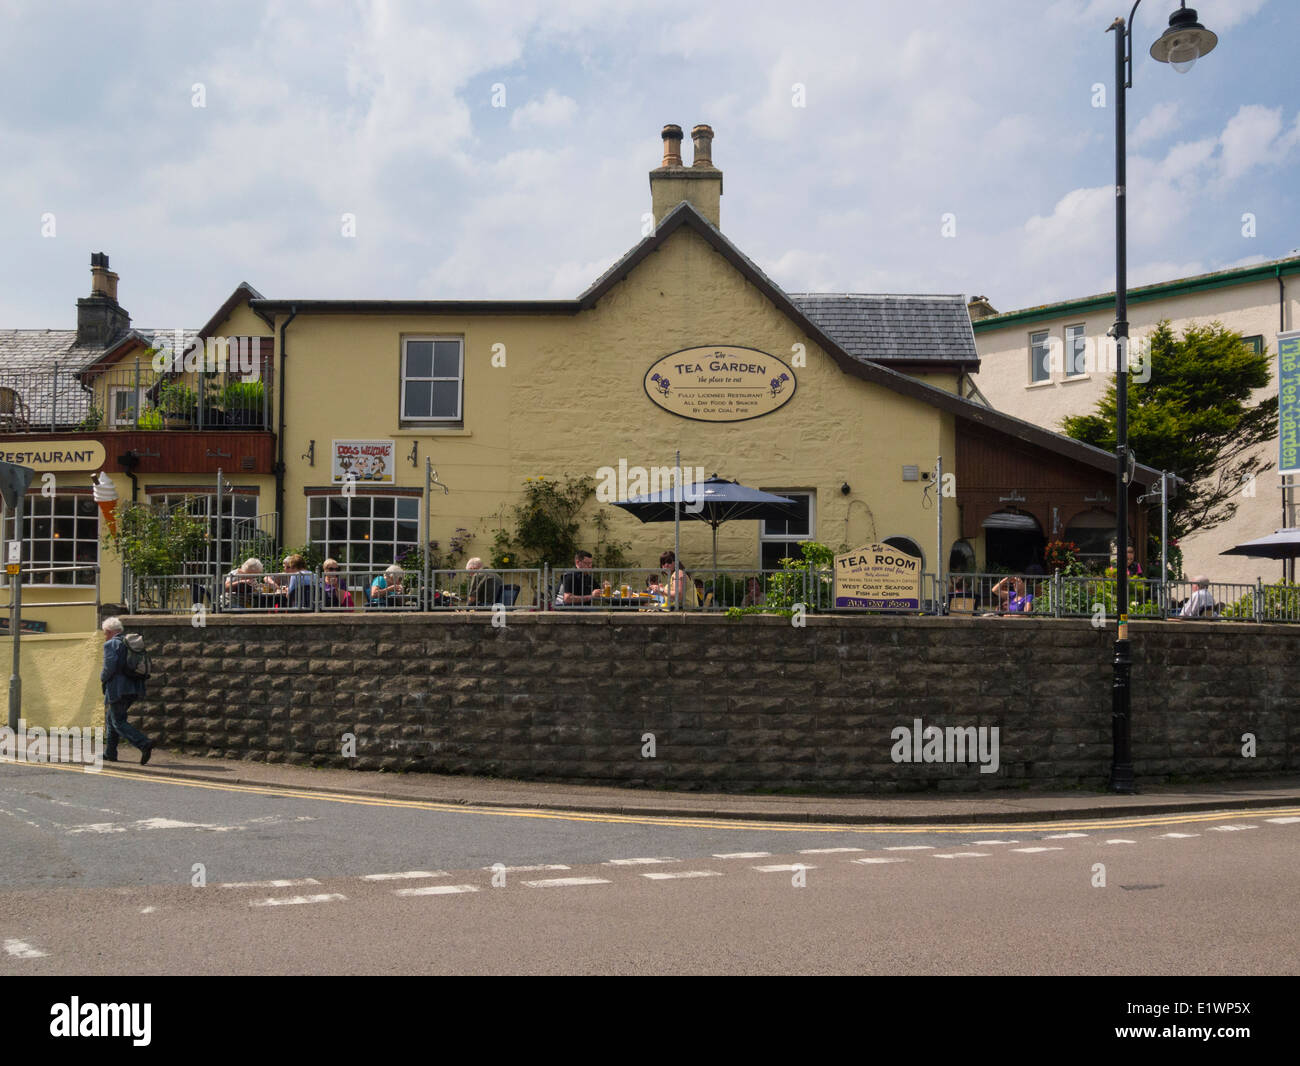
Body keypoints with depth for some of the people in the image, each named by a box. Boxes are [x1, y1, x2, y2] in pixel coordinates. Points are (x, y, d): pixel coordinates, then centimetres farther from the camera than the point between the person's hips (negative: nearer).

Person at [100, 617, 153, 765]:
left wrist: (102, 678, -1)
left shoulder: (111, 644, -8)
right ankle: (110, 753, 23)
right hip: (132, 689, 8)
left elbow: (109, 667, -20)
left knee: (119, 722, -5)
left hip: (118, 690, -8)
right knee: (111, 718, 21)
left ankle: (144, 744, -22)